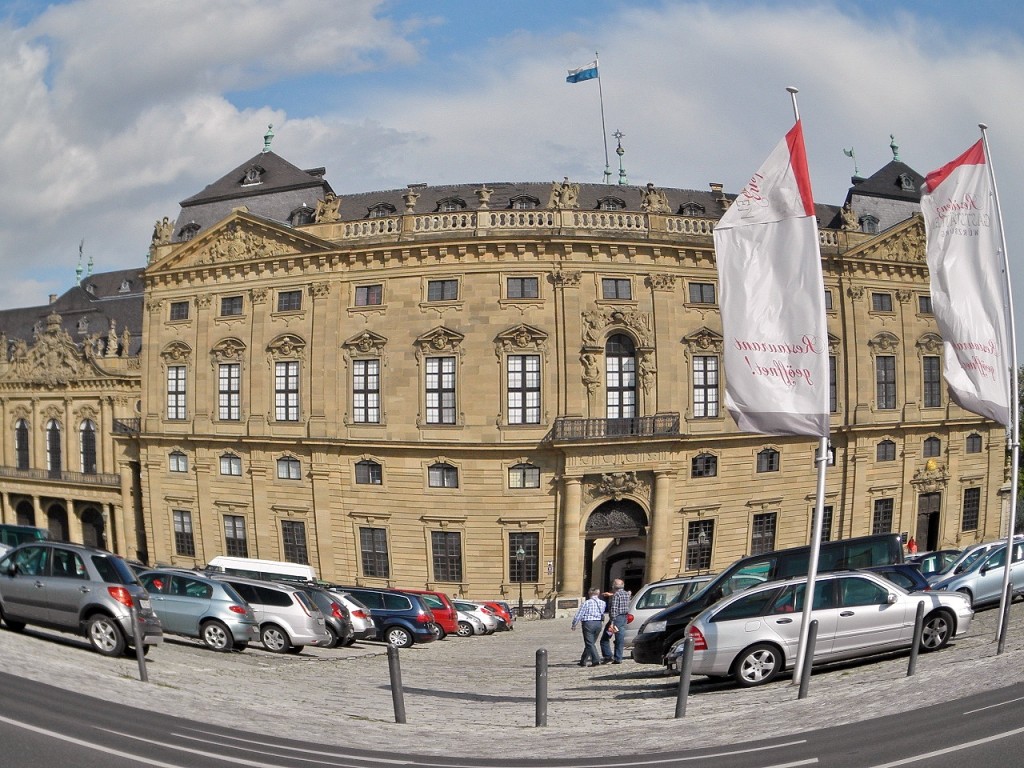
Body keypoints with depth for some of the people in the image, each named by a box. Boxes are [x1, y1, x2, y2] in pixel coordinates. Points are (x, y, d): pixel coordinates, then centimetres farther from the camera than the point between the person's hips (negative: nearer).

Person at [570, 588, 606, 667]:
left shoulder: (586, 603, -8)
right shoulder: (602, 603, 5)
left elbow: (579, 615, -7)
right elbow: (602, 614, 9)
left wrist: (574, 624, 3)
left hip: (588, 623, -6)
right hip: (598, 624, 6)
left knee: (590, 644, -2)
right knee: (591, 643, 15)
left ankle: (596, 660, -17)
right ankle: (583, 661, 24)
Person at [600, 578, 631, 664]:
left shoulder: (616, 595, -15)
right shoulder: (627, 594, 8)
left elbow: (613, 609, -22)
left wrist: (612, 622, -24)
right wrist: (611, 595, 37)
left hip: (616, 618, -7)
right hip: (624, 618, 8)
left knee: (605, 638, 3)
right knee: (620, 640, 10)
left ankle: (608, 656, -5)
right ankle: (618, 658, 8)